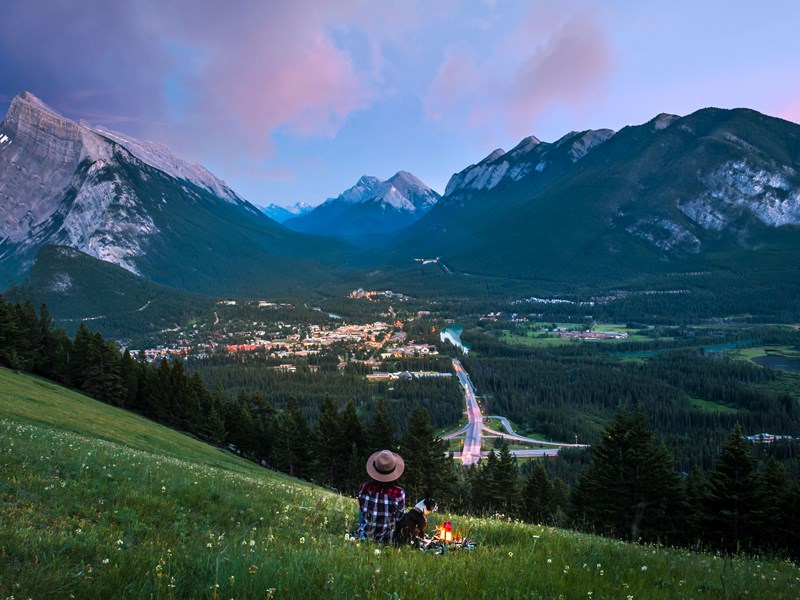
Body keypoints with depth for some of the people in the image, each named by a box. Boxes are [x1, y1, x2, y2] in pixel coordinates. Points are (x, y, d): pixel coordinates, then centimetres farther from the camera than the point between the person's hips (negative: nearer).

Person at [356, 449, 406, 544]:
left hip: (363, 537, 4)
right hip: (385, 541, -4)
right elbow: (399, 518, -10)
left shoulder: (363, 488, -20)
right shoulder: (399, 493, -28)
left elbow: (361, 511, -2)